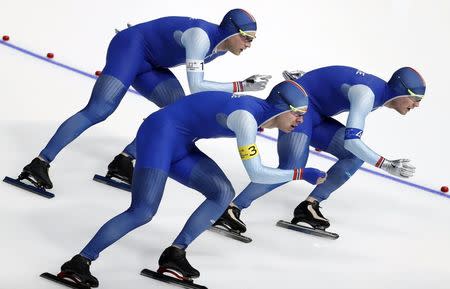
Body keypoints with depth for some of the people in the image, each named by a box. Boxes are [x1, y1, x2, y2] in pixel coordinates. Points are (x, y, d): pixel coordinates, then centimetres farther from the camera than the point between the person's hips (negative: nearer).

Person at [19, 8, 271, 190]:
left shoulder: (222, 47, 0)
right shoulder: (202, 36, -28)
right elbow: (195, 87, -32)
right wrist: (241, 86, -30)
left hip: (149, 64, 9)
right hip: (131, 47, -9)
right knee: (99, 110, -20)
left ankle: (123, 162, -5)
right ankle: (40, 163, -21)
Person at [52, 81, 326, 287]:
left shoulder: (259, 110, 5)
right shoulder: (246, 117, -24)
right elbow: (256, 173, -26)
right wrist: (301, 174, -20)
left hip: (180, 146, 10)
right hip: (161, 133, -10)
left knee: (223, 193, -2)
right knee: (142, 212, -19)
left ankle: (175, 254, -5)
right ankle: (79, 263, -15)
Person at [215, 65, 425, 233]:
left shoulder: (382, 91, 4)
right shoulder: (367, 94, -26)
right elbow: (350, 139, -33)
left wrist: (303, 80, 24)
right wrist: (387, 165, -31)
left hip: (316, 113, 10)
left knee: (356, 156, 0)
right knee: (292, 168, -26)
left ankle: (309, 206, 0)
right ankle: (231, 210, -25)